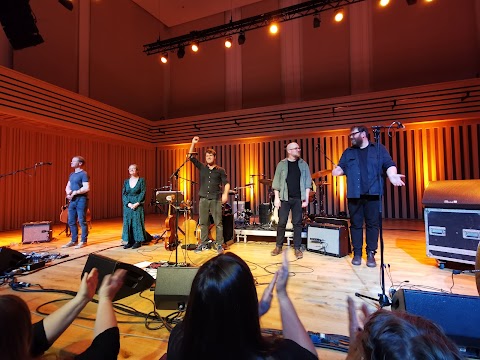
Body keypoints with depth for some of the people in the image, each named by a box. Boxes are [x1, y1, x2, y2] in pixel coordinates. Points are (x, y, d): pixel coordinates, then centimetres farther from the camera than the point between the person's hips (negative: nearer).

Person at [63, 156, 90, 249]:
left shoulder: (83, 174, -9)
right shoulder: (72, 174, 17)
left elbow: (87, 188, -18)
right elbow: (67, 187, 19)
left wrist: (75, 192, -15)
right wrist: (68, 192, -2)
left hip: (81, 200, -8)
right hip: (72, 200, 8)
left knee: (82, 221, -3)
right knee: (71, 221, 11)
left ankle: (83, 241, 6)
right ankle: (74, 241, 22)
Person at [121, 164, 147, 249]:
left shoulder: (141, 180, -1)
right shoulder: (126, 181, 10)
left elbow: (143, 193, -7)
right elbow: (123, 194, 5)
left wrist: (137, 204, -16)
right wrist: (128, 204, -10)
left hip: (138, 205, -4)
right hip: (128, 205, 4)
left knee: (137, 222, -2)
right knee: (127, 222, 4)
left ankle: (138, 241, 7)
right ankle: (129, 241, 13)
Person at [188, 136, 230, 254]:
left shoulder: (220, 170, 5)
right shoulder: (202, 168, 12)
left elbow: (226, 183, -1)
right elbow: (191, 157, 7)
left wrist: (225, 194, -19)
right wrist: (193, 143, -1)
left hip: (216, 200, -3)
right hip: (203, 199, 3)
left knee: (218, 223, -1)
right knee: (203, 223, 8)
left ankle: (220, 245, 7)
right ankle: (203, 244, 19)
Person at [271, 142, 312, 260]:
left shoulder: (303, 164, 8)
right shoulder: (282, 164, 3)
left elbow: (307, 182, 6)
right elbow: (276, 182, 1)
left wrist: (306, 198, -1)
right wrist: (276, 197, -6)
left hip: (298, 198, 1)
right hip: (284, 198, -1)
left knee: (297, 223, 5)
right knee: (282, 222, 3)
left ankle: (297, 248, 15)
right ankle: (278, 246, 18)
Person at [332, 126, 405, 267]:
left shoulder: (379, 149, 10)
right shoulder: (348, 152, 17)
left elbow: (389, 164, 2)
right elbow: (341, 167, 9)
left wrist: (392, 176, -19)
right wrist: (337, 171, -15)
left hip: (373, 193, -1)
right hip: (354, 194, 2)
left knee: (373, 224, 3)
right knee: (356, 224, 5)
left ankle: (371, 254, 14)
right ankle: (357, 253, 16)